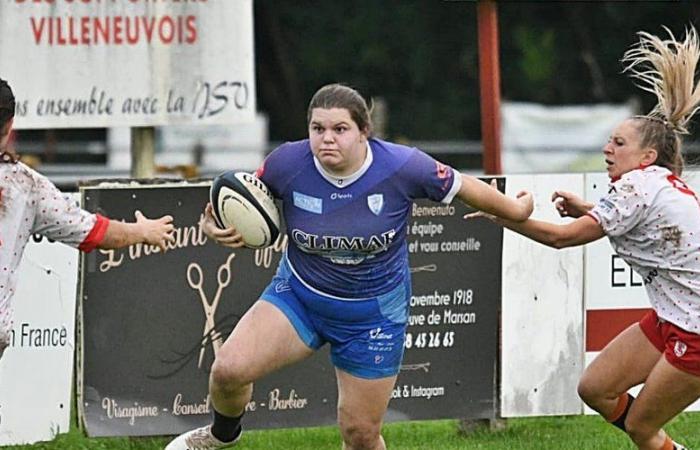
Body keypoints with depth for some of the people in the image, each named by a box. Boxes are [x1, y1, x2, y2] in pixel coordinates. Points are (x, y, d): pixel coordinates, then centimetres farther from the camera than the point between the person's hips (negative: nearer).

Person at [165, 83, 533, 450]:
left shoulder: (403, 166, -21)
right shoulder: (287, 162, -17)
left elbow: (462, 187, -4)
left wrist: (516, 210, 12)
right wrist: (216, 228, -18)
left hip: (373, 315, -1)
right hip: (298, 296, 1)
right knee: (229, 369, -20)